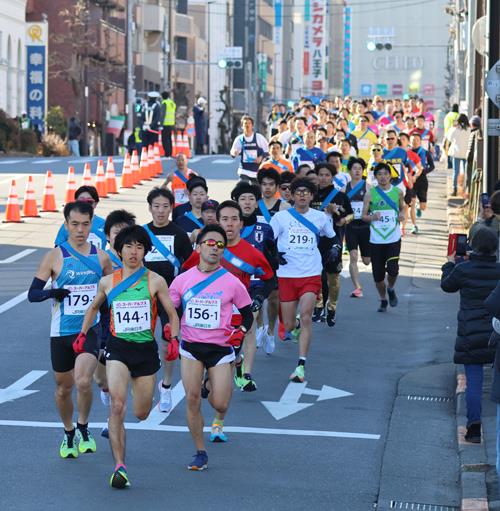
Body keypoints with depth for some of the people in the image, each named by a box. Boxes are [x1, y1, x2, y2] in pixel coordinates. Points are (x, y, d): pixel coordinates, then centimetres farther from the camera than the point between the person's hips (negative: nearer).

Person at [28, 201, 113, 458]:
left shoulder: (101, 257, 3)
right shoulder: (55, 256, -4)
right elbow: (32, 293, -5)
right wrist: (53, 292, -23)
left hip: (90, 330, 0)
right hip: (61, 333, 0)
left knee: (83, 381, -22)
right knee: (63, 389, 11)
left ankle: (83, 430, 1)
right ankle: (68, 435, 35)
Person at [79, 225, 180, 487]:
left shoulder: (155, 281, -2)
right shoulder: (108, 282, 3)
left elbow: (172, 314, 5)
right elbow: (93, 308, 22)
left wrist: (174, 339, -8)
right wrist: (83, 333, 16)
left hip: (146, 349, 0)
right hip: (118, 348, 0)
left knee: (141, 414, 11)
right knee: (117, 406, -20)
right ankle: (119, 466, -20)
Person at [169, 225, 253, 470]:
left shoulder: (232, 283, -3)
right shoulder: (183, 279, 1)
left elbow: (247, 314, 7)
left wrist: (241, 332, -11)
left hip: (220, 347, -1)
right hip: (191, 347, 1)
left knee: (220, 404, -7)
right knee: (192, 399, -5)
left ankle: (219, 419, 33)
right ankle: (200, 453, 10)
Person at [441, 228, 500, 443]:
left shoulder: (463, 269, -9)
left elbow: (447, 285, 9)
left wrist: (450, 265, 27)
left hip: (471, 335, -2)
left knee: (473, 381, 0)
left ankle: (474, 425, -7)